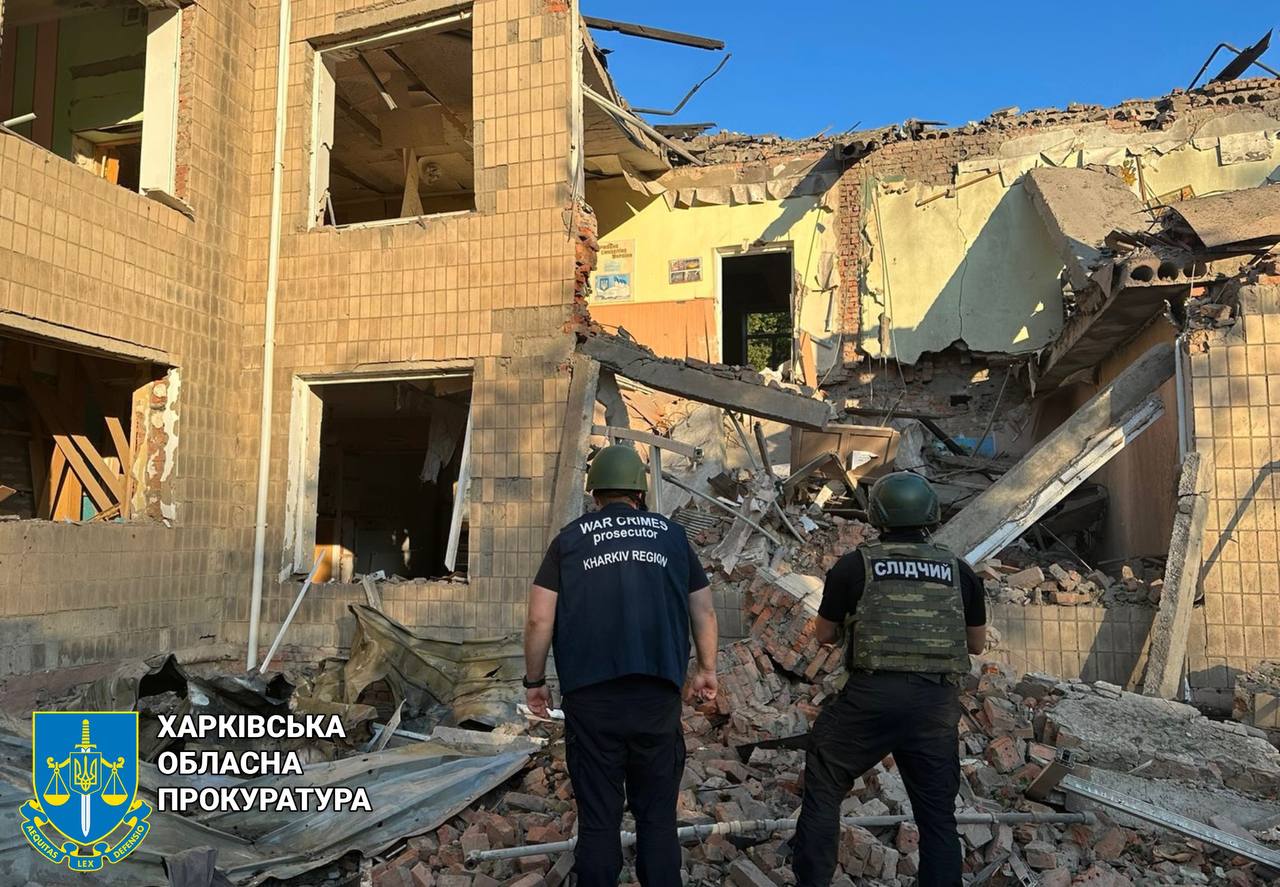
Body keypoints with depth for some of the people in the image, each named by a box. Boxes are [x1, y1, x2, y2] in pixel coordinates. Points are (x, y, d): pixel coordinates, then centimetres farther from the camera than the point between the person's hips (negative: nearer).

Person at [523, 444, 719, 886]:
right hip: (658, 694, 1)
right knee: (658, 817, 13)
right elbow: (704, 611, 12)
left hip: (591, 696, -1)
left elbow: (539, 620, 1)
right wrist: (707, 670, 25)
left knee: (598, 819, 9)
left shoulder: (571, 538, 6)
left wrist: (535, 680, 13)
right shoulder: (673, 534, 10)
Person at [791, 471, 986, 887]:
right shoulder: (959, 571, 9)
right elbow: (977, 643, 19)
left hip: (871, 696, -2)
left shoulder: (855, 565, 1)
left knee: (824, 785, 14)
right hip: (937, 702, 3)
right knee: (938, 813, 14)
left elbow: (825, 634, 10)